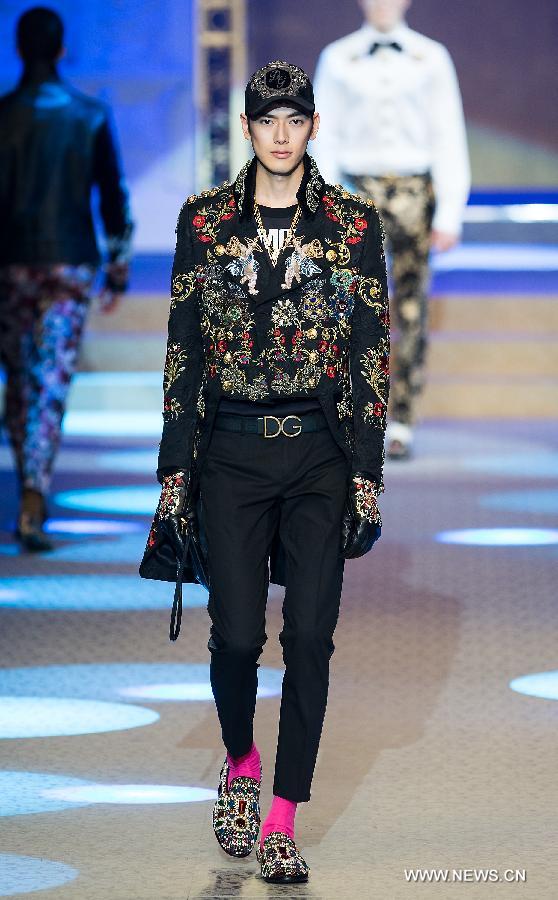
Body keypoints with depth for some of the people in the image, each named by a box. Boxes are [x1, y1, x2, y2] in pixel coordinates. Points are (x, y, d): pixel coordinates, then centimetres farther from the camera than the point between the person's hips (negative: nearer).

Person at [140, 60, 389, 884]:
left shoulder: (354, 224, 2)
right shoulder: (204, 221, 5)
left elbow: (373, 354, 2)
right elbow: (183, 349, 6)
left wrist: (368, 476, -2)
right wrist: (175, 470, 2)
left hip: (321, 454, 0)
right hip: (231, 452, 0)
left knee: (310, 638, -4)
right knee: (236, 634, -2)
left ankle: (283, 819, 4)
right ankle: (240, 761, 28)